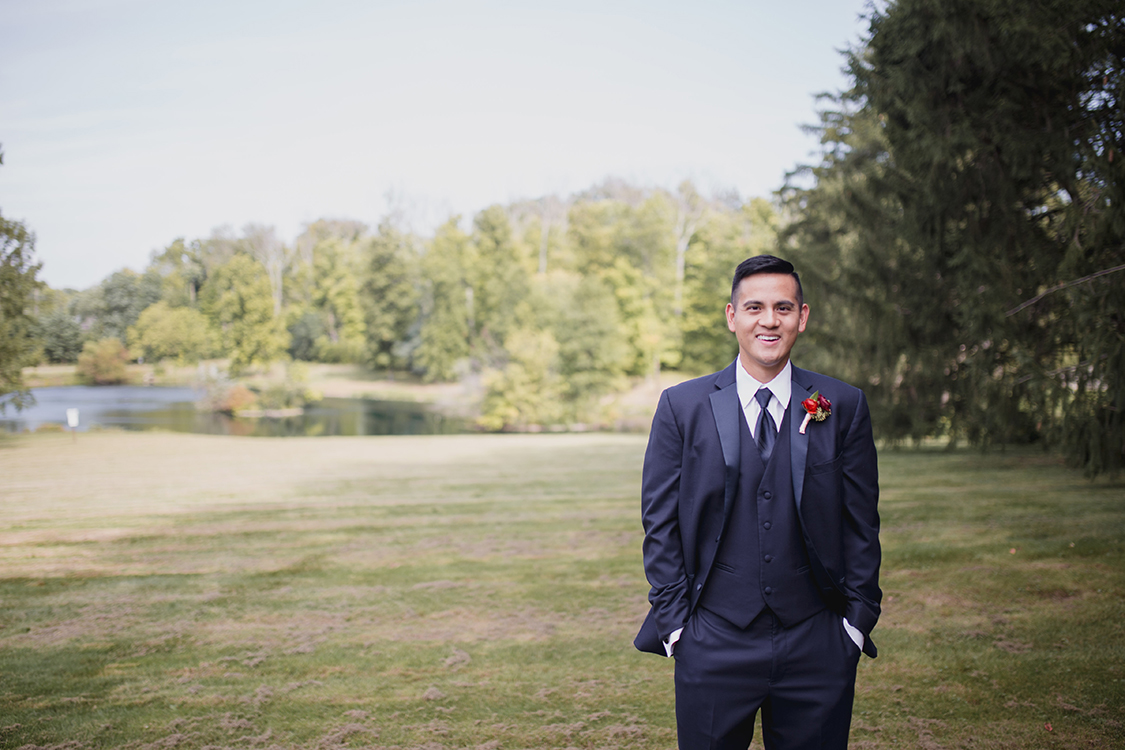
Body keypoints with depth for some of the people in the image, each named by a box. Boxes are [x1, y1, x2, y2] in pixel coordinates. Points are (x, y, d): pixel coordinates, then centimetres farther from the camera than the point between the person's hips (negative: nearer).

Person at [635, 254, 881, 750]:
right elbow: (660, 524, 1)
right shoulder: (682, 407, 0)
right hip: (713, 647, -1)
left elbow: (861, 524, 5)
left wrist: (858, 619, 1)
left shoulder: (844, 407, 2)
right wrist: (673, 621, -3)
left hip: (818, 647, 1)